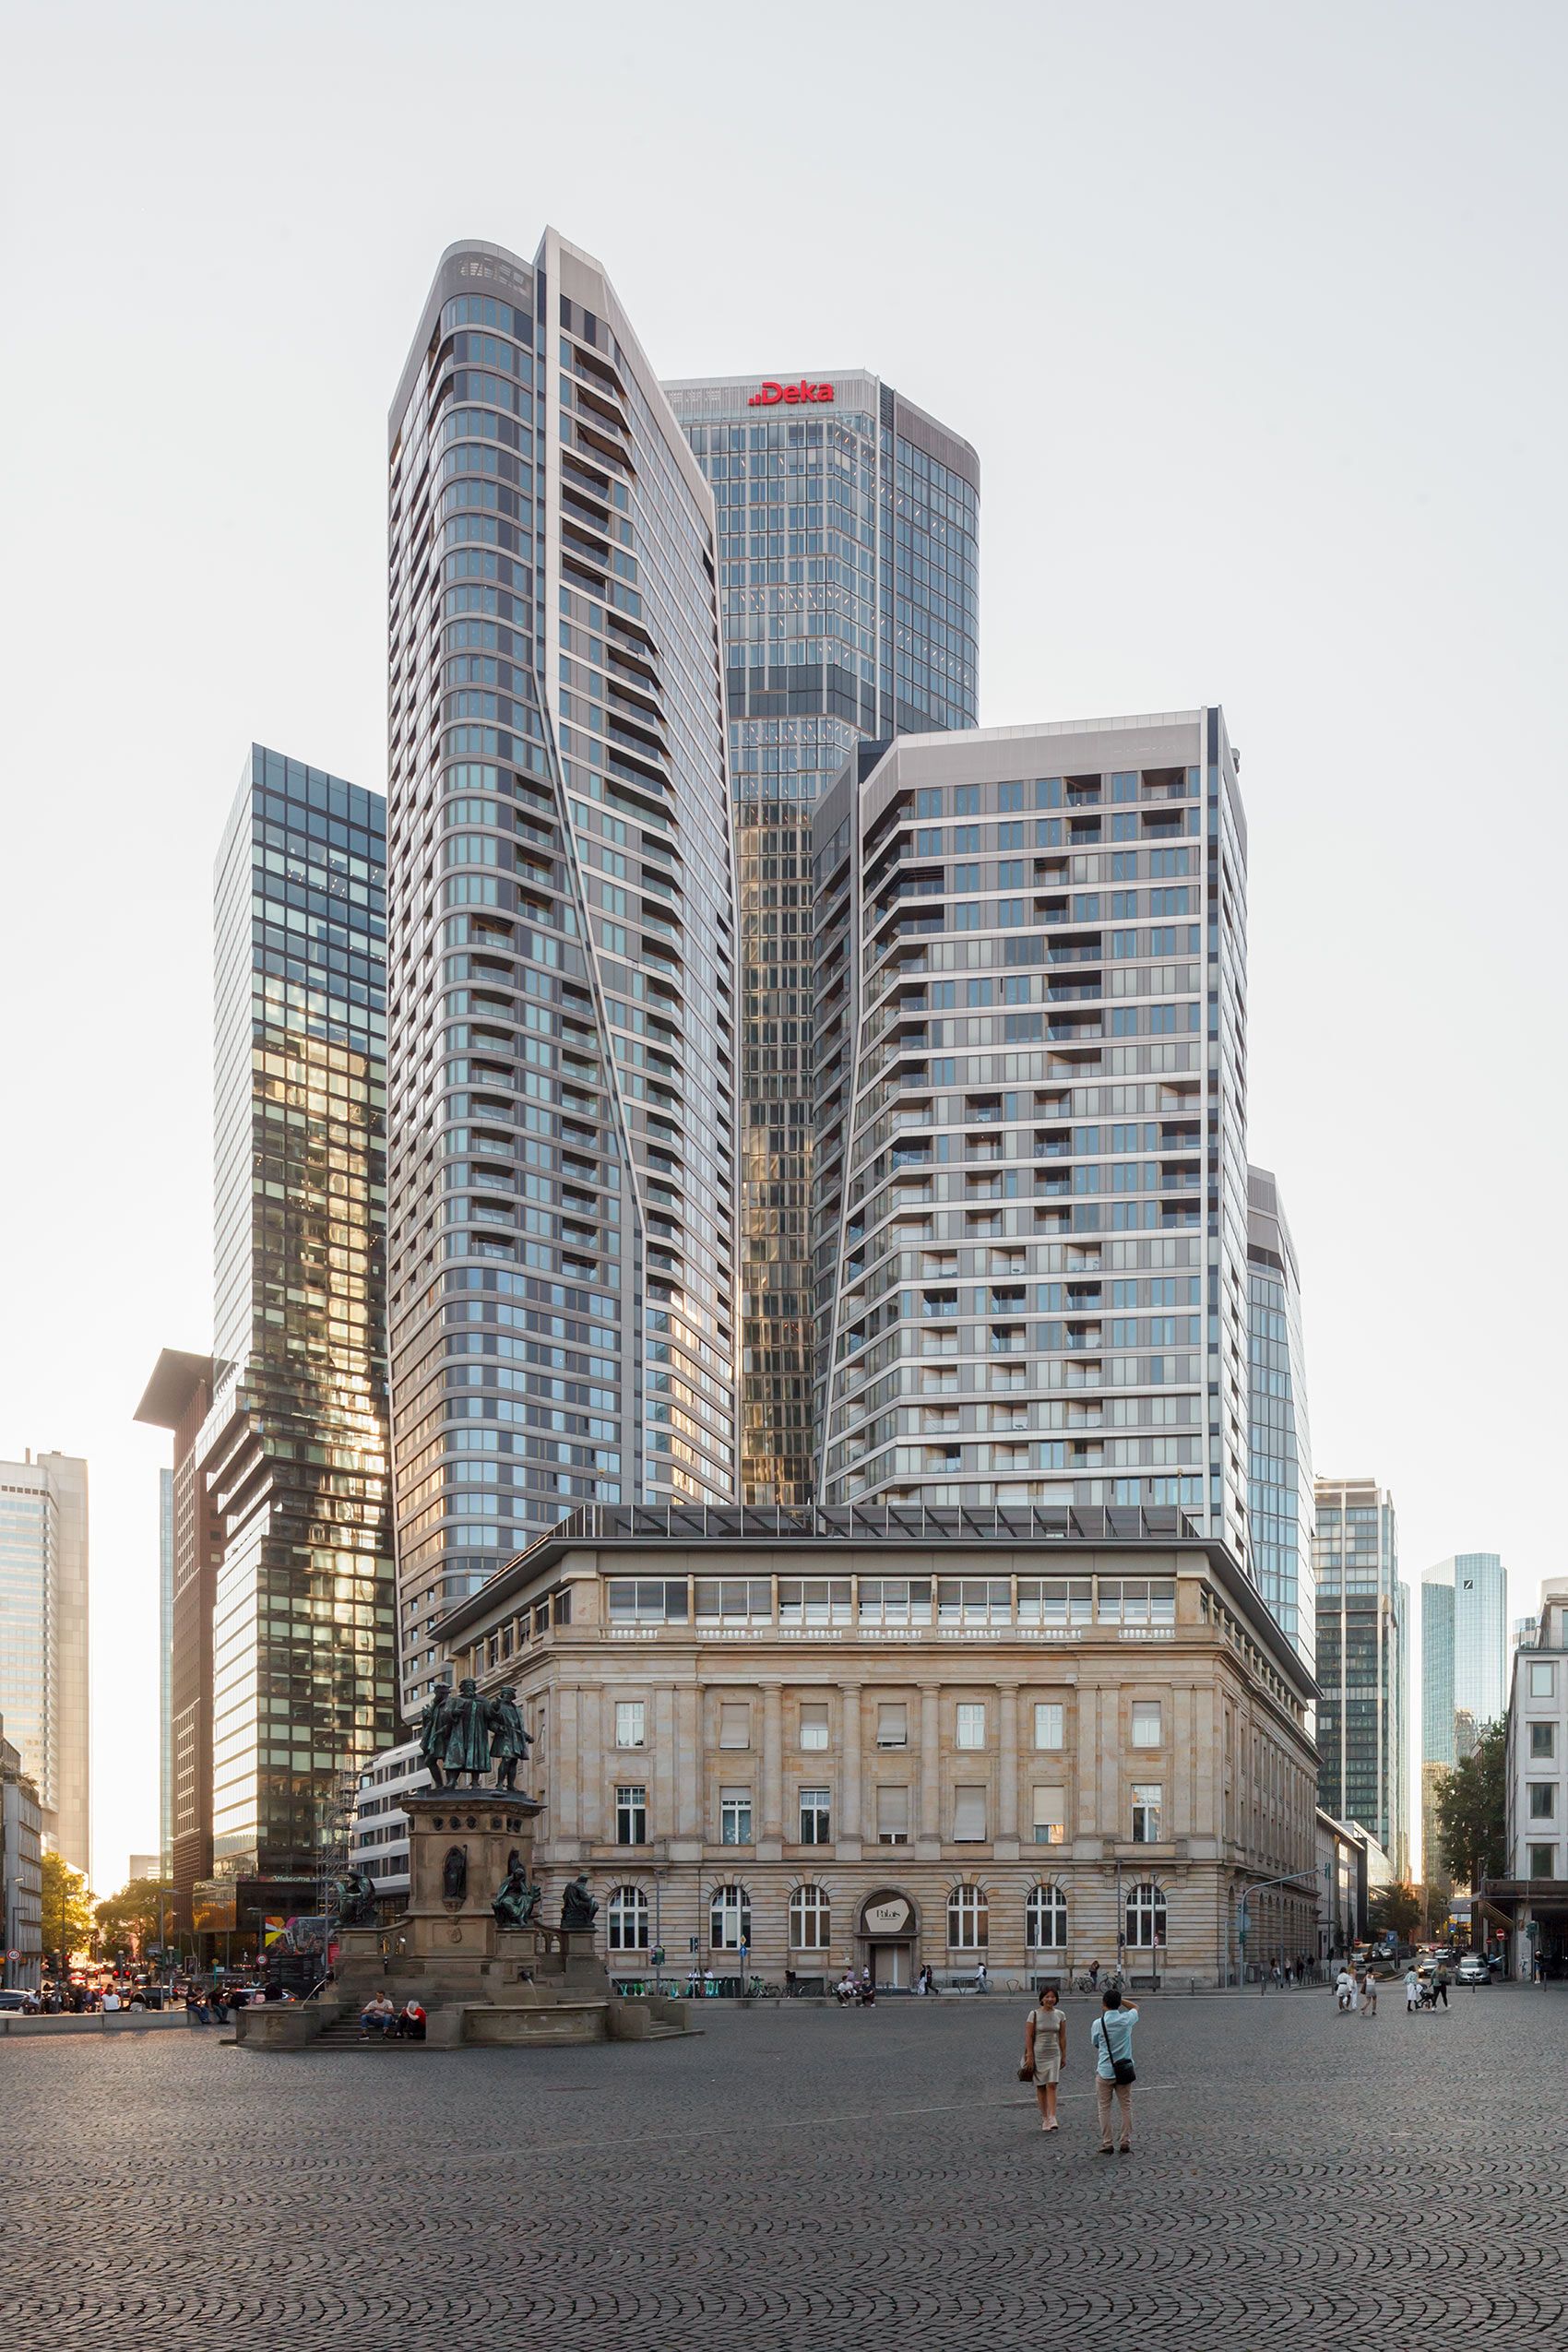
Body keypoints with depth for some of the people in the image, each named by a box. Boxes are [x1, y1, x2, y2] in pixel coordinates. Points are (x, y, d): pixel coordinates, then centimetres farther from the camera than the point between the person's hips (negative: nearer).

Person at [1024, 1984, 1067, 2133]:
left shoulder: (1060, 2015, 3)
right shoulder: (1034, 2014, -5)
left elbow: (1062, 2037, 8)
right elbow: (1029, 2036, -5)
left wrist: (1064, 2056, 7)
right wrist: (1029, 2056, -9)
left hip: (1054, 2054, 1)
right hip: (1038, 2054, -1)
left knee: (1051, 2086, -10)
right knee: (1040, 2087, 6)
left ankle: (1052, 2119, -15)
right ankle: (1044, 2117, 15)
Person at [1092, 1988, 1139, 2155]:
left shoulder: (1098, 2024, -12)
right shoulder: (1127, 2020, -7)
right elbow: (1136, 2008, 16)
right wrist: (1117, 1998, 13)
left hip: (1104, 2071, -2)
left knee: (1104, 2108, 7)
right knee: (1126, 2107, 10)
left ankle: (1106, 2144, 6)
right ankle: (1126, 2143, 9)